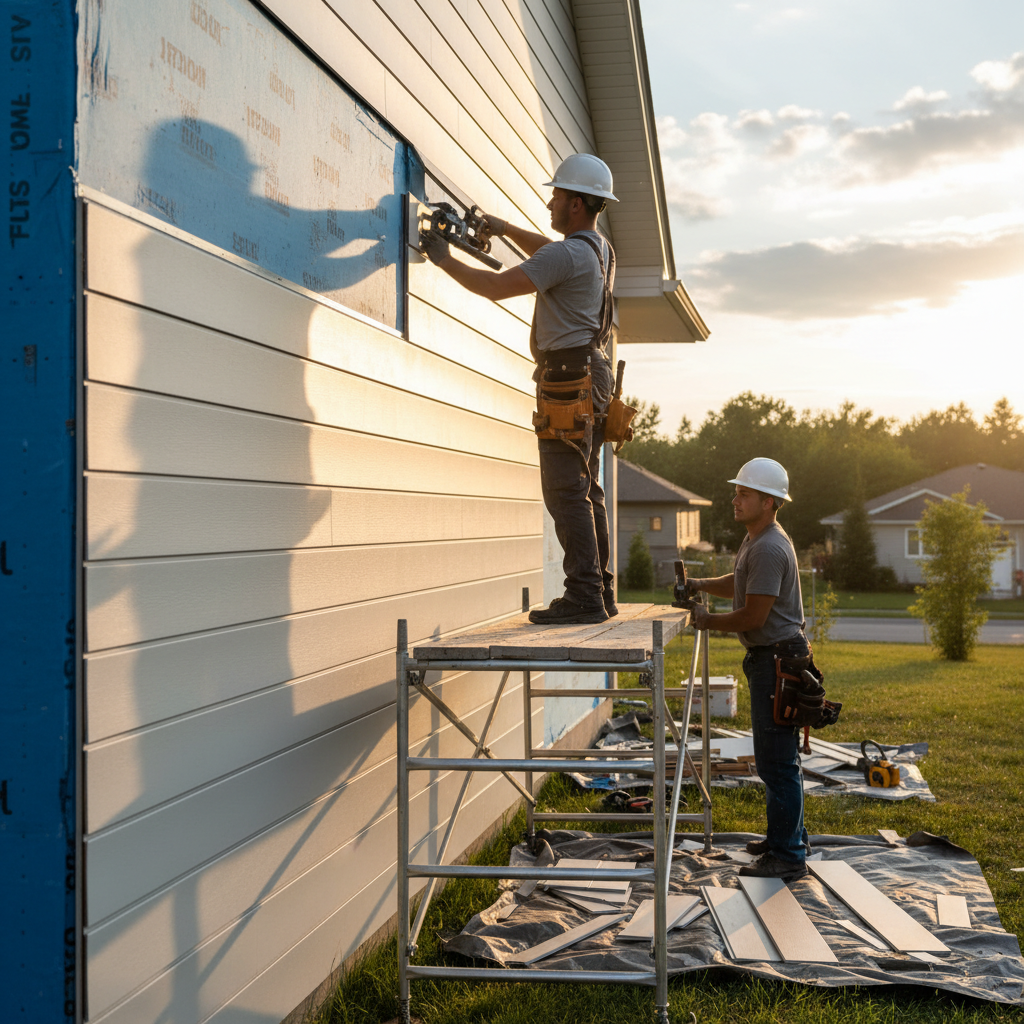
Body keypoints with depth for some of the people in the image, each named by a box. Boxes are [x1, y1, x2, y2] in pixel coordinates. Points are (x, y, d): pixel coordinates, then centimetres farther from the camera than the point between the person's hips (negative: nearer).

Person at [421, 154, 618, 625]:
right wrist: (506, 228, 30)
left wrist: (444, 259, -5)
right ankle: (600, 592, 14)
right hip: (592, 373, 10)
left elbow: (495, 287, -18)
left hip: (568, 377, -10)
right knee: (586, 491, 11)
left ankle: (584, 596, -12)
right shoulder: (599, 247, 16)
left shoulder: (569, 255, -15)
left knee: (566, 492, -11)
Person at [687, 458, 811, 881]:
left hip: (778, 659, -11)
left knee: (776, 762, -7)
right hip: (770, 659, 11)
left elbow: (753, 616, -22)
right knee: (777, 758, 19)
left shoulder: (769, 549, -20)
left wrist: (707, 621, -7)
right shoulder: (755, 539, 14)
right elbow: (736, 583, 29)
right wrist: (699, 584, 12)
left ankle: (788, 857, -1)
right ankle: (786, 836, 31)